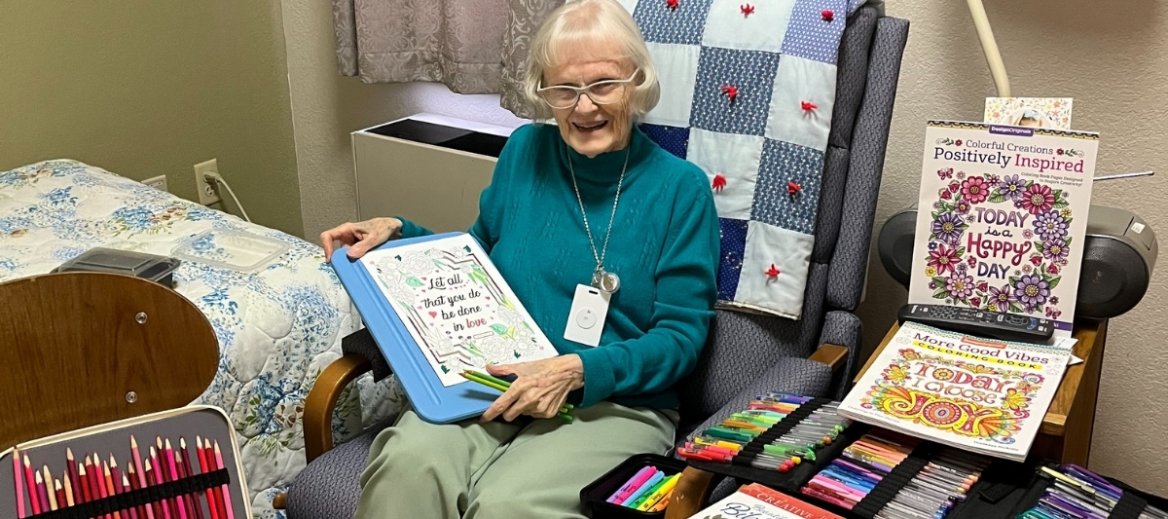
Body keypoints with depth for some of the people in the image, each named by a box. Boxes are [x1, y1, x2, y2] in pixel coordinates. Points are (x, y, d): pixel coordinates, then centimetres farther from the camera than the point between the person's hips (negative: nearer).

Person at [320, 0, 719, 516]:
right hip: (495, 384, 3)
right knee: (408, 461, -30)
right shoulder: (525, 151, 8)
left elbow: (681, 335, -5)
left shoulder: (680, 187, -3)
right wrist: (396, 233, 5)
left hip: (615, 404, -2)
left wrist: (577, 370, -20)